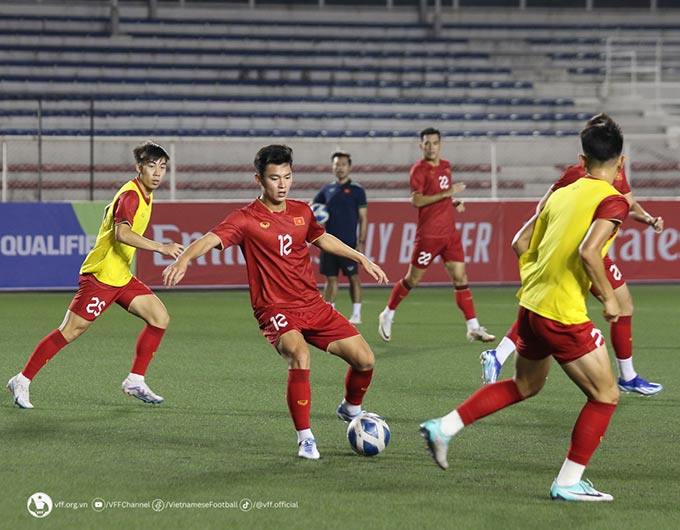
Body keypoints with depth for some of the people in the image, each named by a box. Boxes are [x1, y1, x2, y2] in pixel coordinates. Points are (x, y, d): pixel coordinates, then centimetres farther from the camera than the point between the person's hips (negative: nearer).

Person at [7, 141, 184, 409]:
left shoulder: (144, 194, 10)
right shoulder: (130, 196, -19)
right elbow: (122, 233, -36)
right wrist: (160, 247, -42)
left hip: (122, 277, 9)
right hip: (100, 276, -9)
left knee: (160, 318, -1)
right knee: (70, 331, -6)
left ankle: (135, 381, 5)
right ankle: (22, 381, 4)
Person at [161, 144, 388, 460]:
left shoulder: (301, 212, 8)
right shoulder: (247, 219, -10)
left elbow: (321, 239, 29)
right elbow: (211, 239, -26)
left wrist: (362, 260, 31)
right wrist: (183, 260, -45)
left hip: (314, 305, 6)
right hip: (276, 310, -6)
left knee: (364, 359, -1)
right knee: (300, 356, -34)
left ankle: (351, 410, 33)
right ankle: (305, 438, -20)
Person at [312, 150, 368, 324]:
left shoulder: (356, 190, 0)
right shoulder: (327, 189, 12)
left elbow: (363, 218, -1)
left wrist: (361, 242, -8)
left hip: (349, 243, -4)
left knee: (353, 277, -1)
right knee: (331, 278, 6)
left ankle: (356, 314, 5)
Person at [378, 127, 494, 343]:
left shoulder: (445, 166, 13)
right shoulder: (419, 169, -9)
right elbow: (416, 200, -20)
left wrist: (454, 202, 7)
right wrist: (447, 193, -23)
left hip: (450, 233, 6)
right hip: (429, 234, -6)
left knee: (460, 278, -1)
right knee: (412, 279, 3)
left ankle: (474, 328, -2)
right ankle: (387, 315, 22)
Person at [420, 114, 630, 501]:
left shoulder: (562, 193, 12)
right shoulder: (612, 201, -11)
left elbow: (521, 244, 15)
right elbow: (588, 251, -25)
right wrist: (609, 298, -14)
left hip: (531, 304, 8)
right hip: (565, 314, -8)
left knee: (525, 385, 28)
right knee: (605, 396, 6)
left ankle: (444, 428, 25)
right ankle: (569, 482, 4)